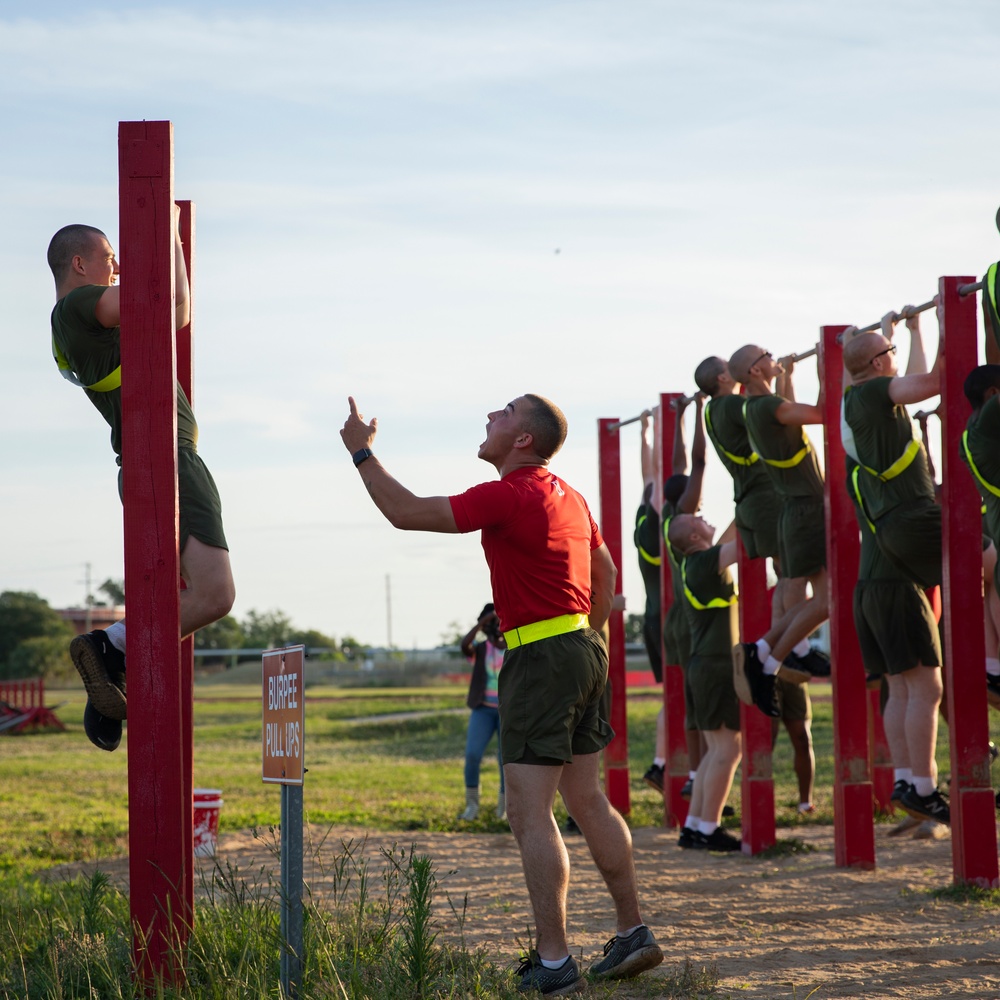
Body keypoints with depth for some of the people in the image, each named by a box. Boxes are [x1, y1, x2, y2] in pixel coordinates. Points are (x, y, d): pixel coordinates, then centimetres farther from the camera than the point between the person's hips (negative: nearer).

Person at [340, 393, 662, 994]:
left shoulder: (508, 496, -14)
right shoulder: (567, 496, 14)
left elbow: (406, 512, -13)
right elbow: (606, 572, 27)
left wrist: (362, 451, -2)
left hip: (540, 657, -9)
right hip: (582, 652, 9)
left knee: (530, 812, -8)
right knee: (587, 800, 15)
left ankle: (554, 964, -10)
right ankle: (634, 934, 19)